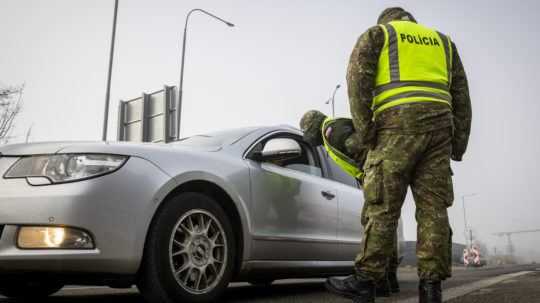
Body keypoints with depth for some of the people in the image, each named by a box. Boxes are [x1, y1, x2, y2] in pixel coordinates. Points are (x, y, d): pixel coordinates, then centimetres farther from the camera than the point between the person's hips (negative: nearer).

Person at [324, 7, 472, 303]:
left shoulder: (376, 34, 17)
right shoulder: (442, 41, 30)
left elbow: (357, 79, -2)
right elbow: (461, 95, 21)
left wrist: (365, 131, -4)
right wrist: (458, 144, 18)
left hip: (397, 123, -4)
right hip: (439, 122, 4)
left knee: (383, 206, -5)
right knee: (433, 207, 0)